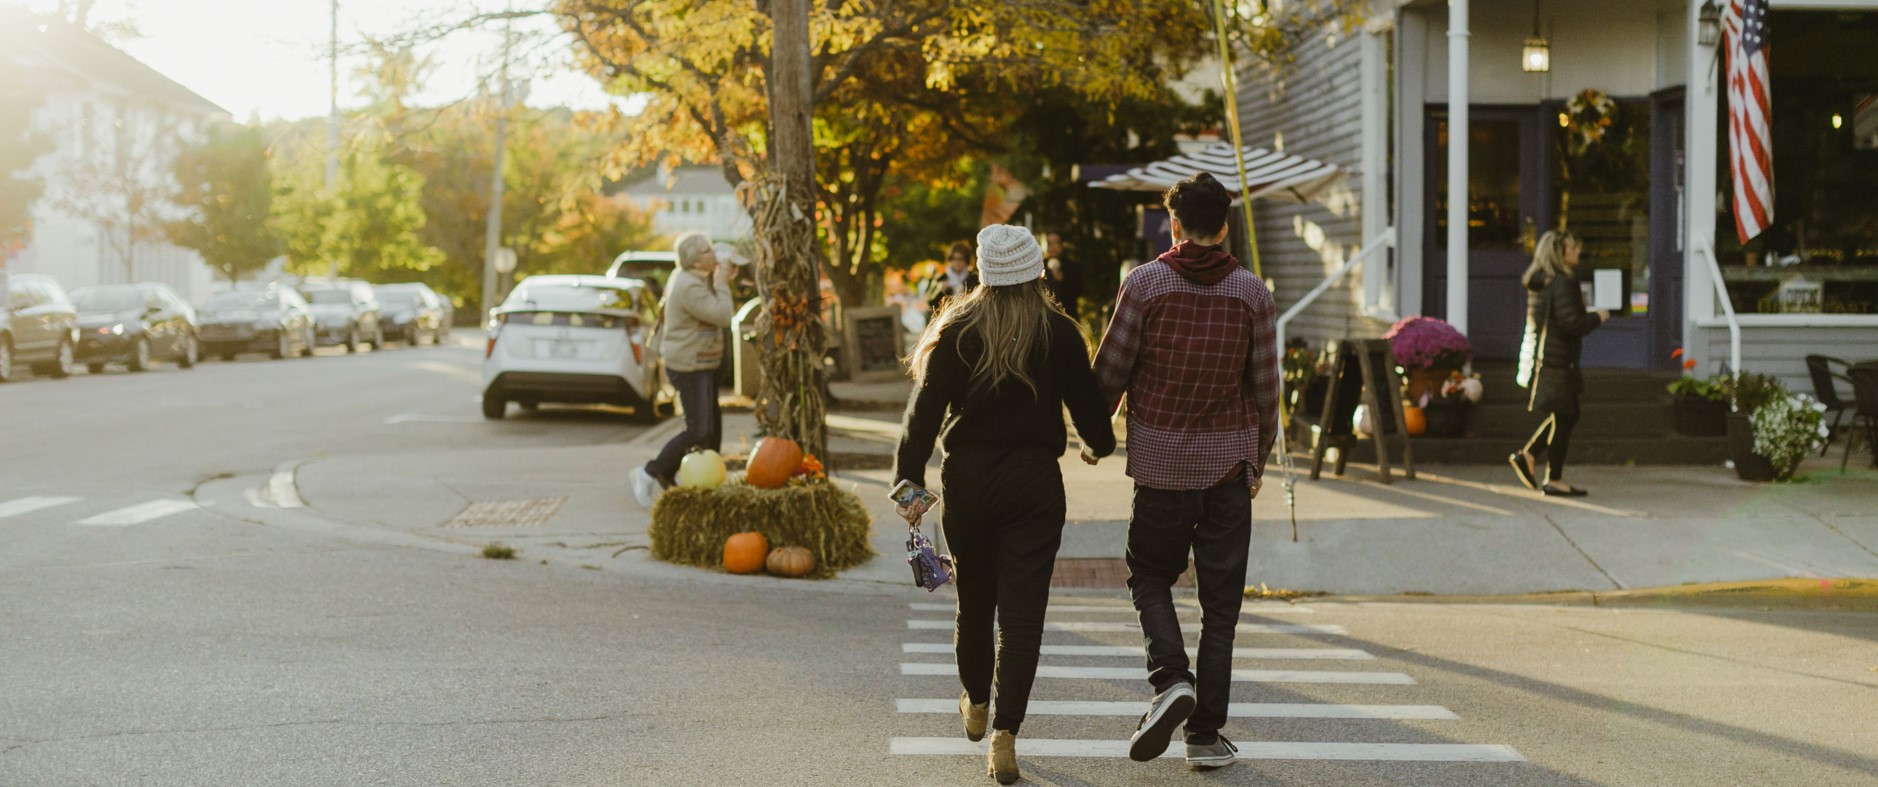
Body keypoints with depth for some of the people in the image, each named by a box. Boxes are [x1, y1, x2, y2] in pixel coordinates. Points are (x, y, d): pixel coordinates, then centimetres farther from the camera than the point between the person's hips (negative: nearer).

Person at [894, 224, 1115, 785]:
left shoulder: (959, 330, -3)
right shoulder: (1059, 333, -4)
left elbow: (927, 408, -8)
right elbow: (1087, 403, 3)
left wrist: (909, 477, -6)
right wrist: (1099, 444, 24)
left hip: (968, 480, 1)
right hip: (1034, 482, -1)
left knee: (974, 596, 19)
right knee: (1022, 609, 0)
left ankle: (976, 703, 39)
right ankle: (1005, 736, -8)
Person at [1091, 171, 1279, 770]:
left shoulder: (1144, 283, -5)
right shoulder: (1251, 292, 0)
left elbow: (1110, 370, -3)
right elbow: (1265, 388, 4)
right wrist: (1258, 462, 16)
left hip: (1160, 458, -1)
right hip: (1229, 459, 1)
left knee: (1150, 576, 16)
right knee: (1220, 599, 7)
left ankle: (1171, 679, -10)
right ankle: (1206, 734, 8)